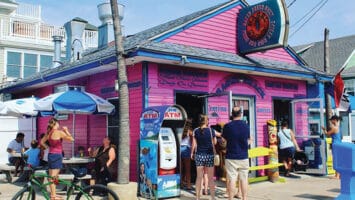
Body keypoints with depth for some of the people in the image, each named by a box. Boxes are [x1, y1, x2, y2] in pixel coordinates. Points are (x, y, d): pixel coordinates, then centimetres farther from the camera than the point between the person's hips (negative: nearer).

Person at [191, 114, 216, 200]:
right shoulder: (211, 130, -5)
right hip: (209, 155, -1)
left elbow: (194, 144, -1)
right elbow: (214, 142, 4)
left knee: (199, 177, 9)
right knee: (210, 177, 7)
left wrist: (192, 153, 12)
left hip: (199, 155, 1)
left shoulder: (196, 131, -2)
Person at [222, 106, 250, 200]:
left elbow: (224, 139, 4)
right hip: (243, 157, 2)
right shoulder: (246, 126, 0)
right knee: (243, 179, 9)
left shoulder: (227, 126, -8)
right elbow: (248, 141, 9)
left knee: (232, 180, 1)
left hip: (231, 157, -2)